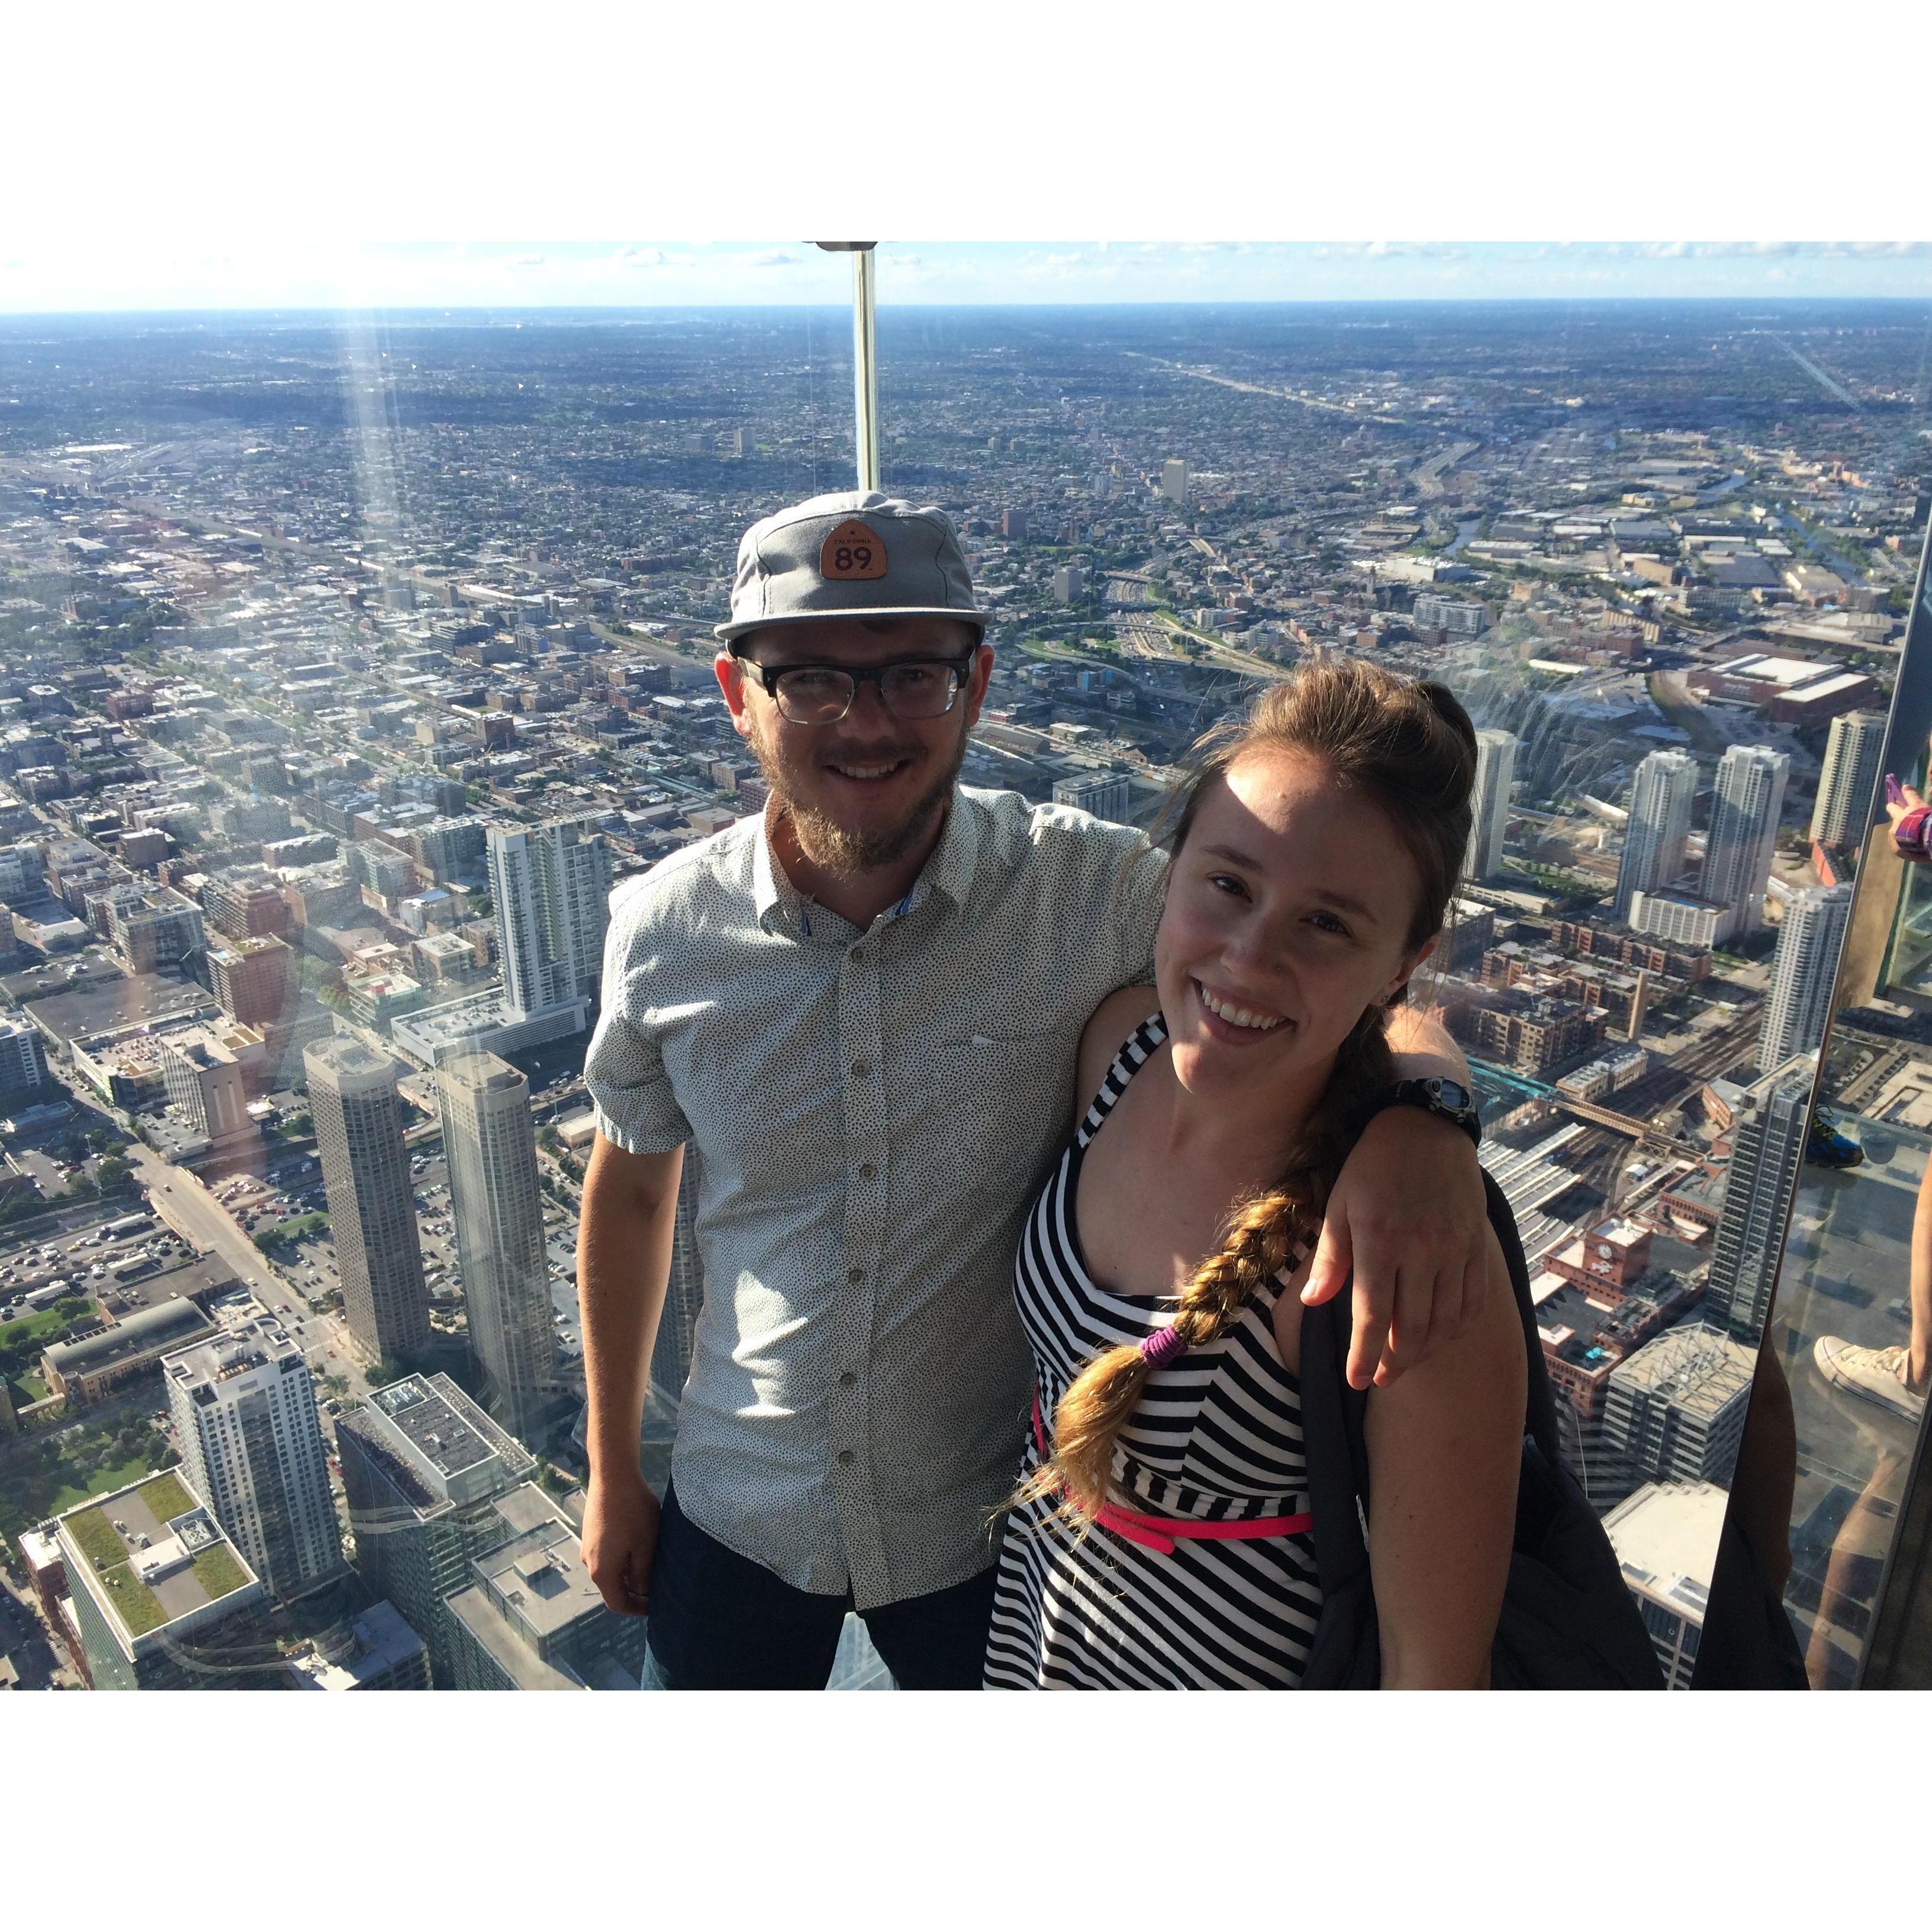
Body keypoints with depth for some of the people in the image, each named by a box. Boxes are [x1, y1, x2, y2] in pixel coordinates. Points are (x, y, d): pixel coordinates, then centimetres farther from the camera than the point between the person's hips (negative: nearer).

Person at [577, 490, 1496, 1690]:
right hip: (737, 1516, 2)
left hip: (995, 1526, -1)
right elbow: (630, 1191, 1)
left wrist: (1421, 1111, -40)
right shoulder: (663, 929, -13)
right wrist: (612, 1470, 9)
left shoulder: (1092, 892, -20)